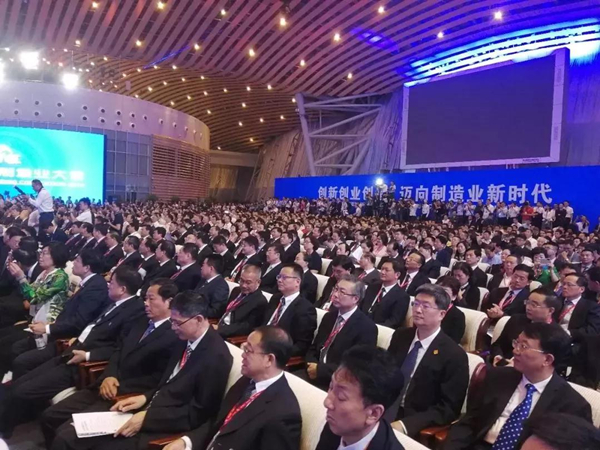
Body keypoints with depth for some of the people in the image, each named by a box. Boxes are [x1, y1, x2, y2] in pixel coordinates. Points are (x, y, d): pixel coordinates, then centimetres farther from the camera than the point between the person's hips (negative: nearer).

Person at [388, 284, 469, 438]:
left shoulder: (454, 355, -11)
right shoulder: (400, 336, 5)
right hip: (384, 411, 4)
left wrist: (404, 424, -23)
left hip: (415, 428, -4)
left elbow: (448, 409, -12)